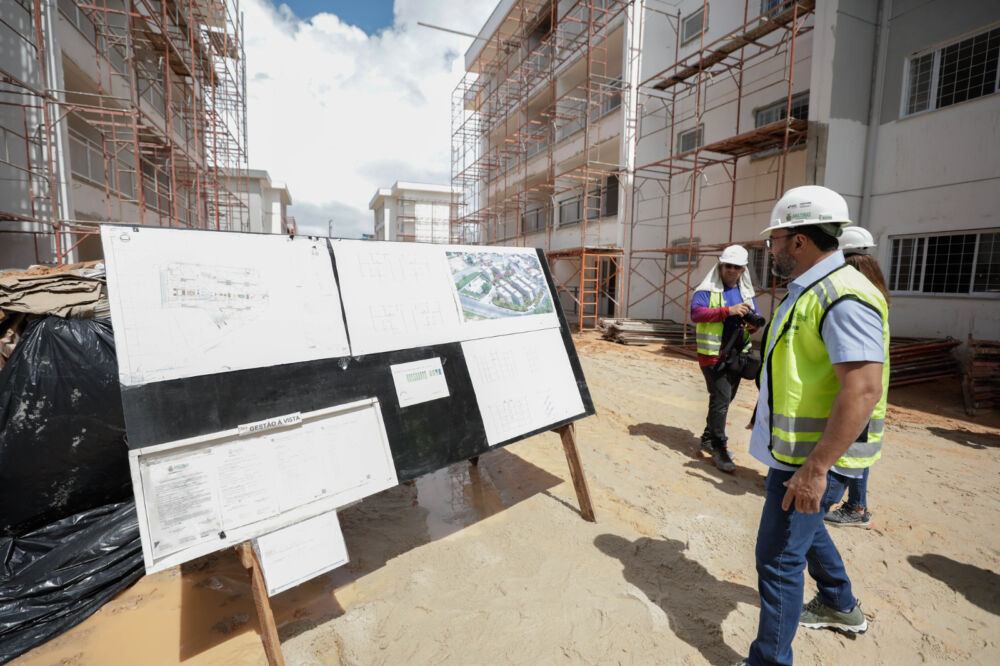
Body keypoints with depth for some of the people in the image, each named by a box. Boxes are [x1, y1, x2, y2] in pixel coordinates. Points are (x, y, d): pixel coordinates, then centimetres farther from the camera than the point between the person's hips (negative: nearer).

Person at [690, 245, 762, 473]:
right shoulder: (707, 290, -6)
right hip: (713, 354, -7)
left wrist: (753, 323, -6)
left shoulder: (746, 291, 15)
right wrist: (728, 311, -29)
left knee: (725, 399, 14)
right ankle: (719, 448, -2)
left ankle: (708, 438, 31)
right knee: (721, 398, -11)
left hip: (736, 354, 7)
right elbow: (696, 312, -21)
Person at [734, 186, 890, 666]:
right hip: (796, 447, 11)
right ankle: (840, 607, 52)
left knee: (779, 556, -1)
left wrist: (816, 468, -29)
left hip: (812, 455, -11)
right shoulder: (808, 290, 10)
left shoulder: (844, 297, -23)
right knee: (802, 526, 29)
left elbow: (862, 391, -29)